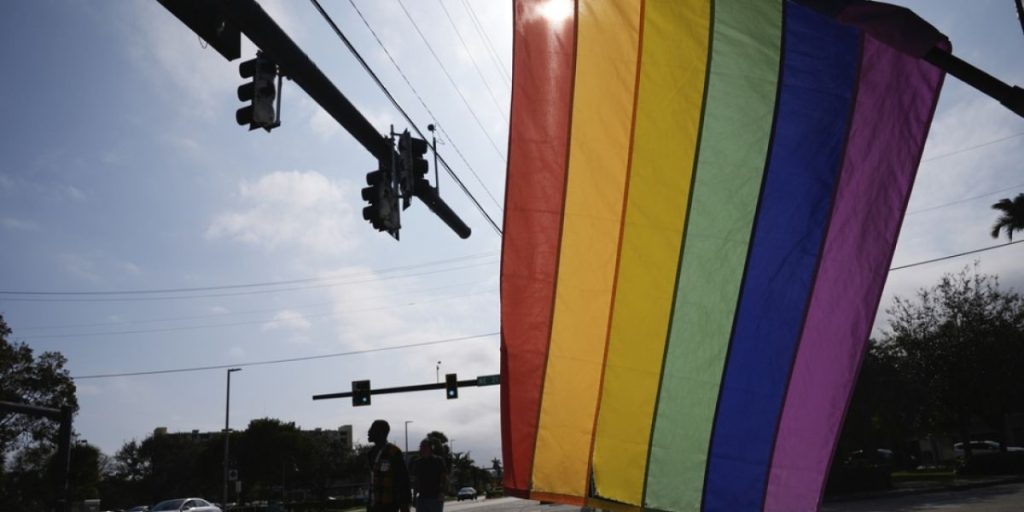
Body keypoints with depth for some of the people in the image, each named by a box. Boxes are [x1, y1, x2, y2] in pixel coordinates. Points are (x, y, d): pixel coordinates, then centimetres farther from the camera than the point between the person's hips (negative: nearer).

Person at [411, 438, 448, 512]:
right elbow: (415, 480, 16)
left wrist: (442, 492, -15)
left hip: (436, 498, -4)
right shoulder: (417, 463, 11)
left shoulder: (439, 461, -1)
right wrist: (414, 495, 11)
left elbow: (444, 478, -3)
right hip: (422, 497, 4)